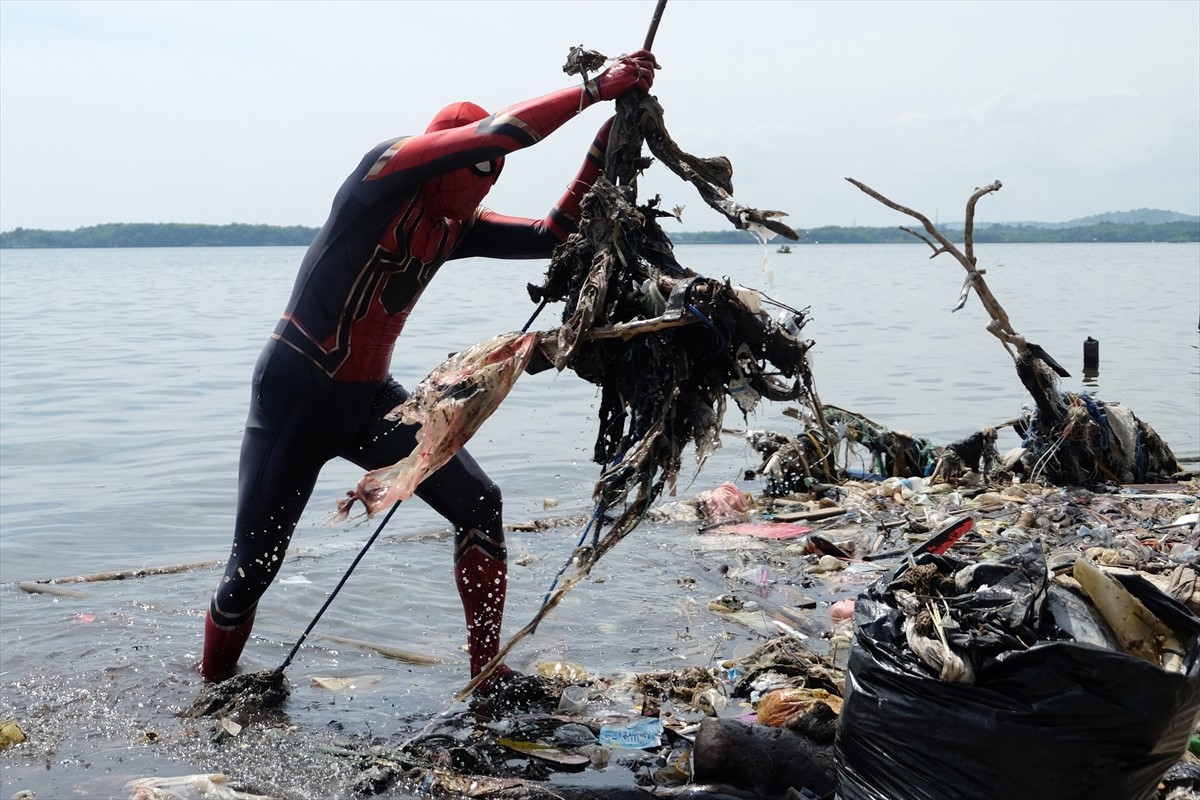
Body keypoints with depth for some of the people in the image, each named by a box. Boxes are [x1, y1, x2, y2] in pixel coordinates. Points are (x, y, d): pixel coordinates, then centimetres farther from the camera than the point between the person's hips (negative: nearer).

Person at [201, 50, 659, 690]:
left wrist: (603, 149, -5)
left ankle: (488, 673, 6)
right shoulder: (386, 168, -16)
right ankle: (214, 691, 25)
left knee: (478, 503, -6)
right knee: (253, 567, -2)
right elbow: (494, 132, -27)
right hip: (295, 394, -6)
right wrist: (595, 88, -23)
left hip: (370, 398, 7)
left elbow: (551, 235, 3)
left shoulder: (456, 228, 4)